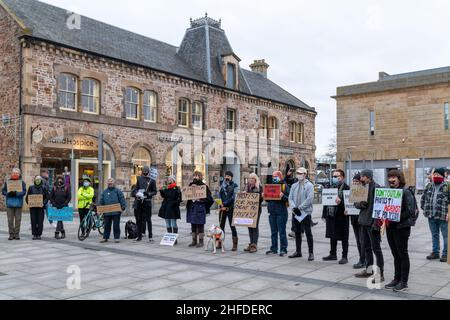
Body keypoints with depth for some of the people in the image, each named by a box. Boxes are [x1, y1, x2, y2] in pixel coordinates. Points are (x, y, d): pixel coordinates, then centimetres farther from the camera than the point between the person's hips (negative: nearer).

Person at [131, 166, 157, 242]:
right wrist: (136, 193, -9)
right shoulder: (139, 179, 9)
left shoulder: (152, 181, 1)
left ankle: (150, 237, 3)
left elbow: (155, 191, 2)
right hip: (138, 201, 3)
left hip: (147, 201, -3)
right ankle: (139, 236, 17)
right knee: (138, 219, 8)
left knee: (148, 219, -2)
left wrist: (148, 194, -15)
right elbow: (135, 188, 12)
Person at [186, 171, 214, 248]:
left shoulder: (203, 186, -5)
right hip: (192, 207, 5)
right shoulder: (191, 185, 11)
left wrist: (200, 199, -18)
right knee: (193, 225, 9)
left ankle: (201, 241, 6)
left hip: (200, 207, -5)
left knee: (200, 225, -2)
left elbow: (208, 197, -7)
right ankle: (194, 241, 18)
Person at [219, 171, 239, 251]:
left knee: (232, 226, -5)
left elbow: (233, 198, -9)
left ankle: (235, 245, -1)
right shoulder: (222, 184, 13)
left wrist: (224, 204, -13)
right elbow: (219, 195, 7)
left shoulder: (235, 186, 0)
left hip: (230, 208, -4)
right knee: (221, 226, 9)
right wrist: (222, 205, -7)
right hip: (222, 208, 5)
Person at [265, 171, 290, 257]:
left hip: (281, 212, -7)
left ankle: (283, 249, 2)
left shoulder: (284, 186, -3)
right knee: (273, 232, 12)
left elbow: (288, 198, -10)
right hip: (272, 212, 7)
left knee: (282, 231, -3)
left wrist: (283, 196, -27)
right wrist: (264, 195, 2)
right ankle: (274, 249, 19)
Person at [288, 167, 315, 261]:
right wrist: (294, 207, -10)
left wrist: (300, 207, -16)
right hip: (295, 213, 6)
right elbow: (290, 198, 8)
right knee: (297, 233, 12)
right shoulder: (294, 186, 13)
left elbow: (310, 199, -16)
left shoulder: (309, 185, -6)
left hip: (305, 212, -6)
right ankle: (298, 251, 22)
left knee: (308, 233, -3)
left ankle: (311, 253, 2)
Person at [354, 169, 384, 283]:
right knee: (365, 247, 16)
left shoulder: (376, 187, -13)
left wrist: (376, 222, -22)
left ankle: (380, 273, 6)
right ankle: (369, 270, 28)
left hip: (373, 222, -9)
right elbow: (356, 203, 17)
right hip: (364, 222, 9)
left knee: (376, 248, -2)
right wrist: (359, 204, -8)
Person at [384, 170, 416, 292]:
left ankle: (404, 282, 10)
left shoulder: (406, 192, -10)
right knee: (395, 254, 14)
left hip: (402, 227, -7)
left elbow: (410, 211, -17)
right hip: (390, 226, 7)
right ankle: (397, 279, 24)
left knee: (403, 254, 2)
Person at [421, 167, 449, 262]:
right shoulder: (429, 186, 10)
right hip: (431, 216, 5)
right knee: (434, 235, 15)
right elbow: (423, 198, 19)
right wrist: (424, 209, 11)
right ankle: (435, 252, 25)